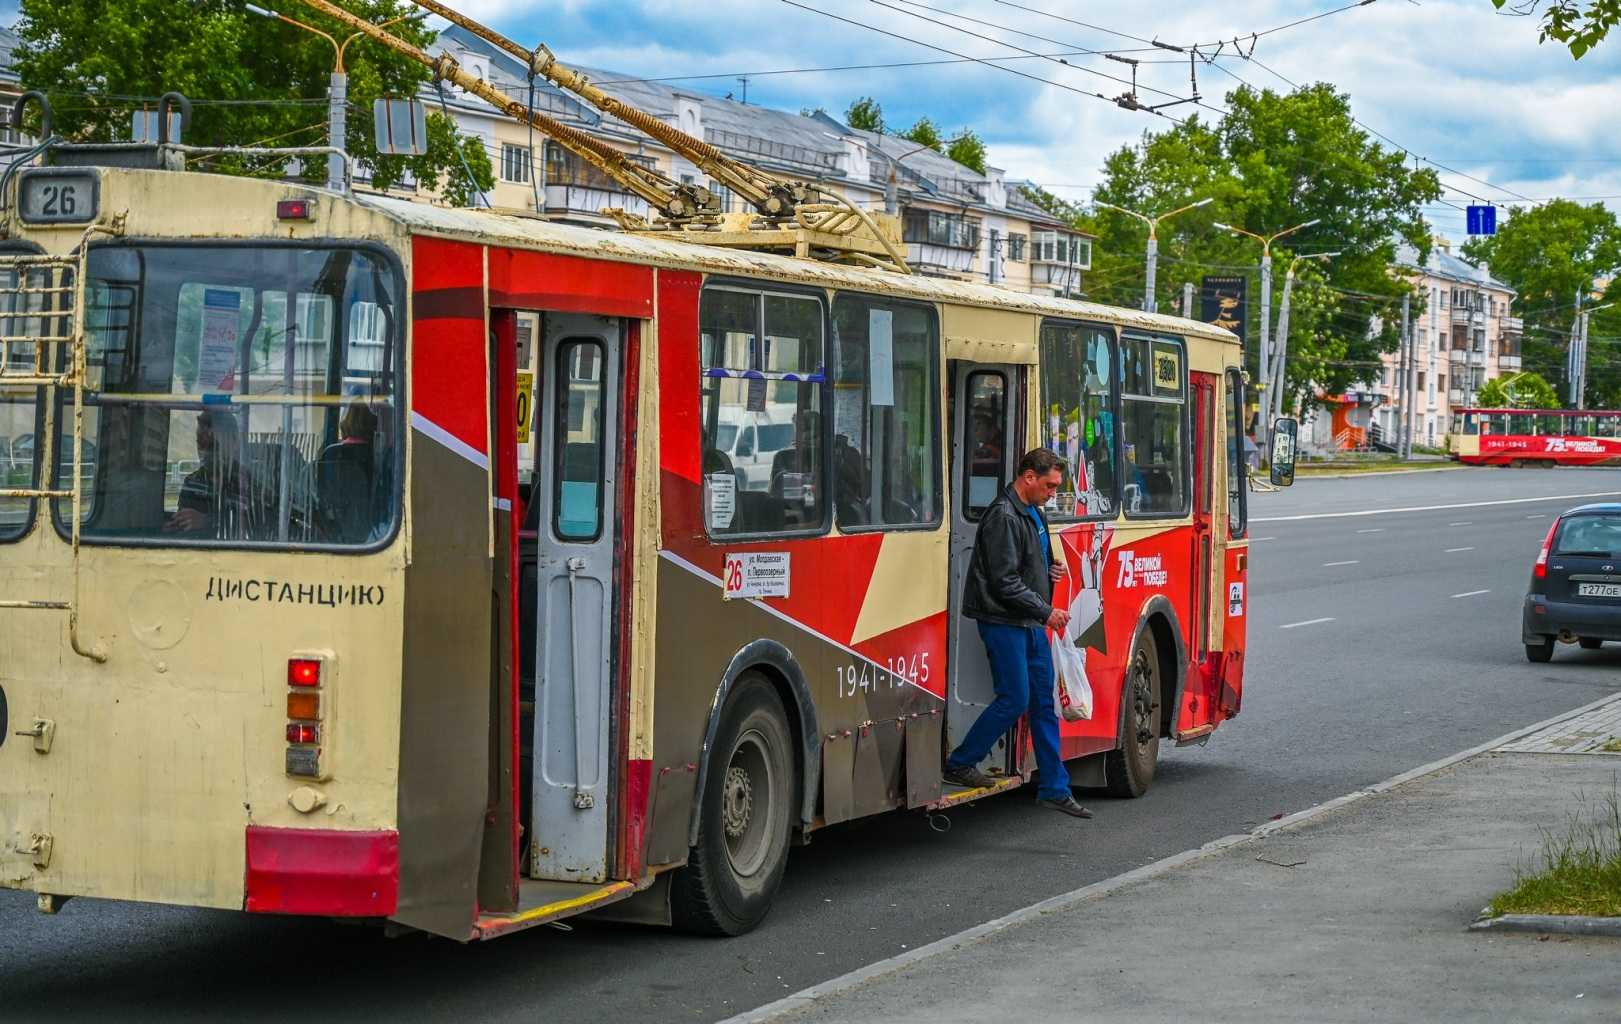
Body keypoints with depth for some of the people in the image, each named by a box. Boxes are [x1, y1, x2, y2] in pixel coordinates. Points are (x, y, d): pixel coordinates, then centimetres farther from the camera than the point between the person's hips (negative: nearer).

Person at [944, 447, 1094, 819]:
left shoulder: (1032, 513, 14)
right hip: (1004, 622, -10)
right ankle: (958, 765, 7)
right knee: (1014, 699, -8)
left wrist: (1050, 570, 8)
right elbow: (1005, 582, -20)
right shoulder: (1003, 516, -17)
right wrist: (1046, 611, -15)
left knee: (1044, 703, 8)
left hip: (1031, 624, 10)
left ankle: (1055, 788, 12)